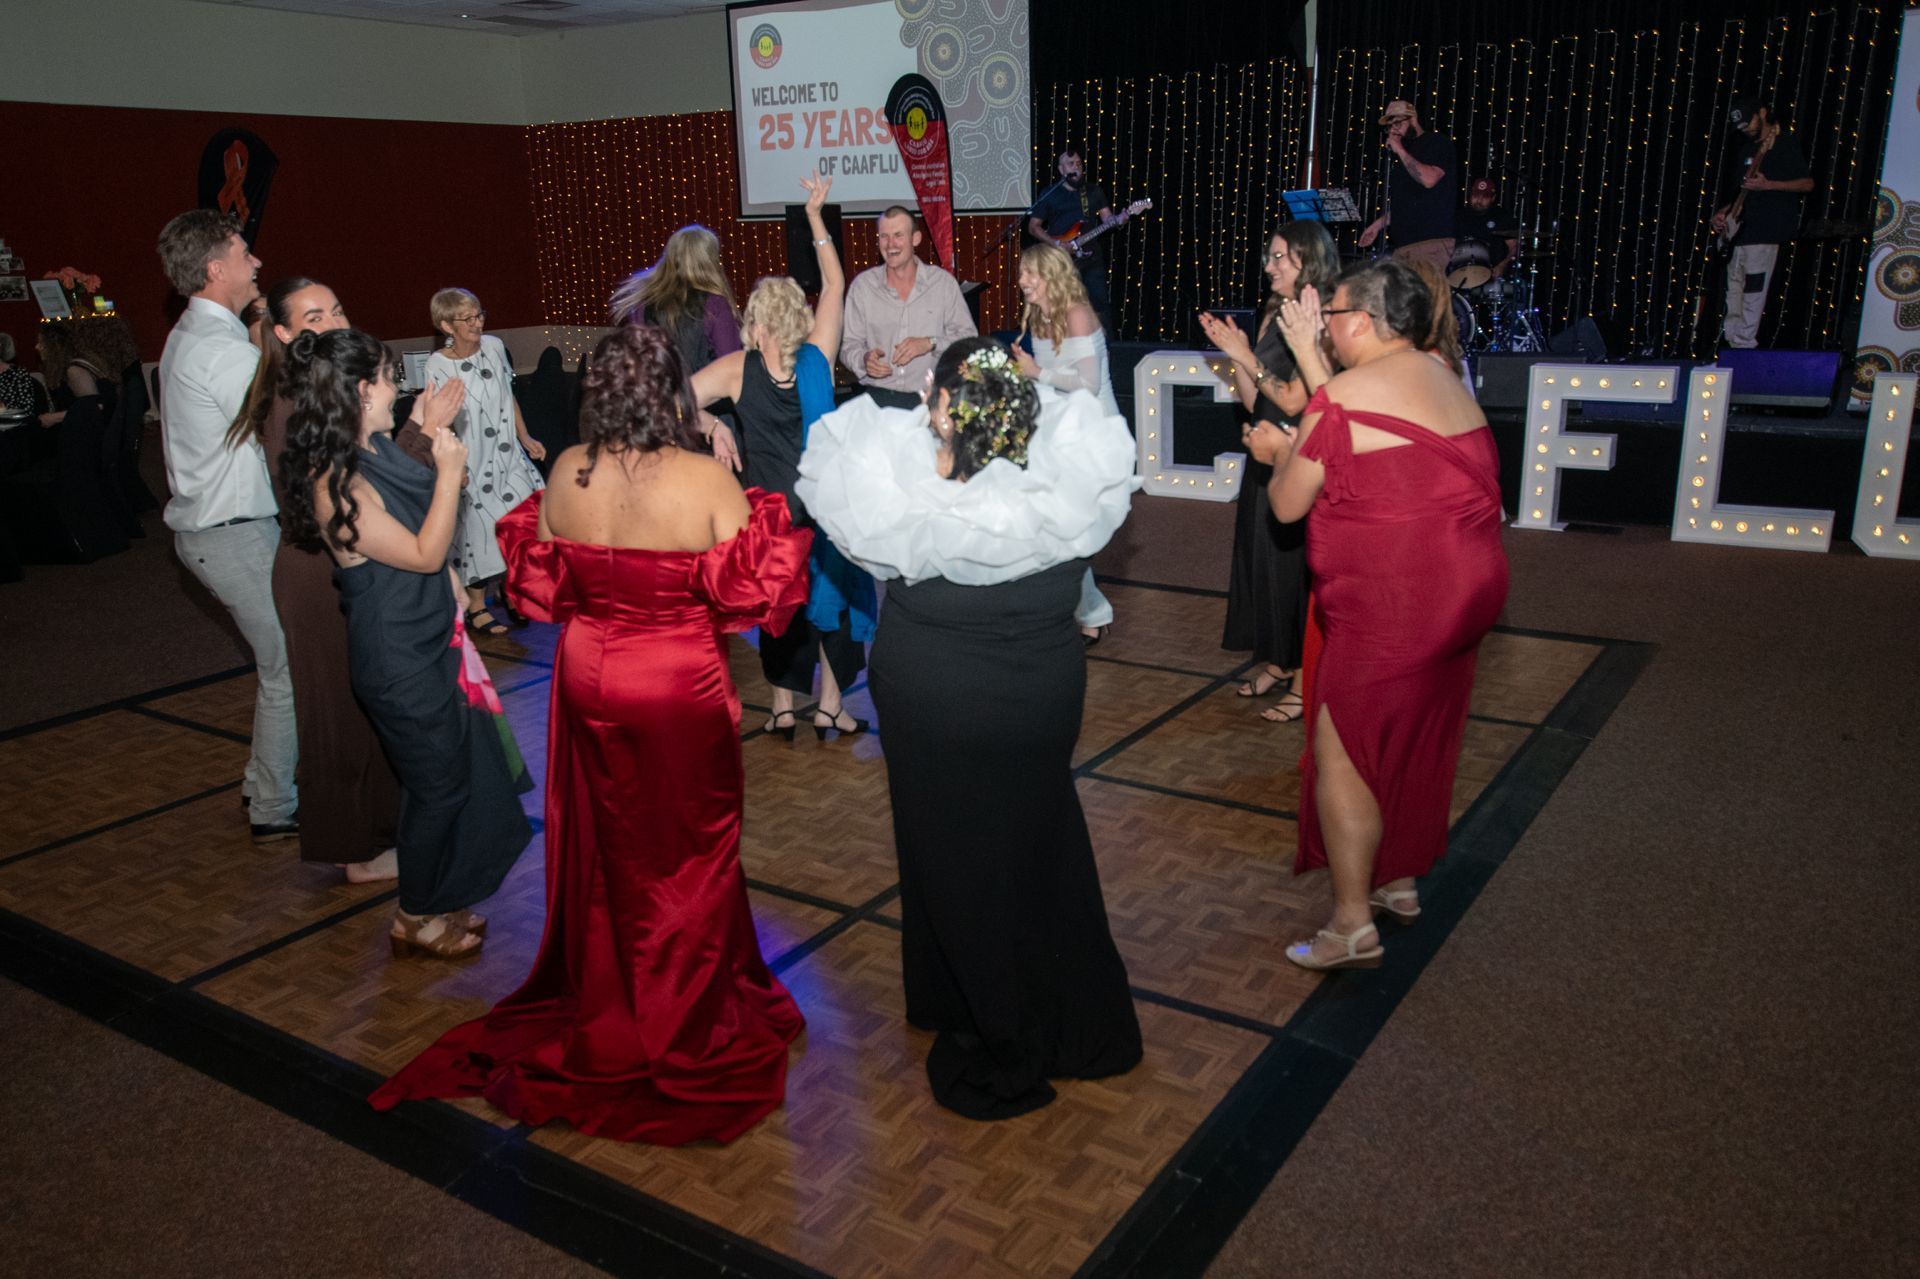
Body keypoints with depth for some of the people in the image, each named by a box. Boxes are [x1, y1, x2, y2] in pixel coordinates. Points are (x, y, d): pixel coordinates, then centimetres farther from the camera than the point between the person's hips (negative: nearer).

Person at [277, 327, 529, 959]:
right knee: (438, 782, 6)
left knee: (457, 771, 20)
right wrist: (450, 469, -19)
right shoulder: (336, 484, -25)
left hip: (428, 640, 9)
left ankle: (438, 899, 38)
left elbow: (415, 500, 19)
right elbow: (424, 553, -22)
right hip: (399, 658, -9)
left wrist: (429, 433, 14)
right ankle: (415, 920, 26)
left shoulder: (375, 450, 2)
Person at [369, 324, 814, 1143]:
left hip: (588, 683, 4)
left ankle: (604, 1009, 40)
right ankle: (681, 1032, 30)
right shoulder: (705, 481, -20)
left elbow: (538, 583, 4)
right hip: (682, 693, -4)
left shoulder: (566, 474, -7)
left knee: (606, 852, 22)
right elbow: (751, 591, -15)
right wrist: (763, 513, -1)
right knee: (684, 859, 14)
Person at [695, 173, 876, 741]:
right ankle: (830, 706, 17)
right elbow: (834, 285, 3)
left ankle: (783, 708, 22)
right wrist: (816, 219, 9)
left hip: (770, 505, 0)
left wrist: (713, 428, -10)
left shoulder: (737, 368, -11)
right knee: (832, 591, 12)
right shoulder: (817, 357, -9)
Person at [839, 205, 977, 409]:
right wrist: (864, 360, -13)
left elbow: (968, 336, 5)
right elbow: (848, 344, 10)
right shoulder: (862, 285, 8)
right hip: (878, 398, 1)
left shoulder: (943, 282, 5)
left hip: (929, 398, 0)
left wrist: (930, 343, -11)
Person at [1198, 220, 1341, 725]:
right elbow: (1253, 402, 10)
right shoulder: (1273, 315, 10)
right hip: (1267, 455, 8)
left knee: (1297, 562, -1)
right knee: (1263, 556, 14)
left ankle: (1305, 680, 10)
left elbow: (1293, 400, -19)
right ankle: (1278, 662, 28)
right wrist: (1234, 352, 0)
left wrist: (1246, 356, -13)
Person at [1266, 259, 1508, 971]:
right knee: (1417, 744, 20)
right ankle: (1401, 881, 35)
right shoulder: (1447, 383, 11)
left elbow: (1288, 505, -7)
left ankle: (1353, 925, 3)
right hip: (1463, 592, 9)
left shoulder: (1343, 399, -15)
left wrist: (1281, 458, 14)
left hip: (1390, 609, -9)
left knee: (1341, 751, 0)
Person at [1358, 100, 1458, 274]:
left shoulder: (1438, 144, 1)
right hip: (1402, 244, 7)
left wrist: (1400, 151, -9)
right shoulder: (1401, 156, 24)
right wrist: (1378, 224, 20)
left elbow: (1429, 179, -17)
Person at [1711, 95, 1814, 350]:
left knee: (1753, 291, -10)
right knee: (1734, 289, 7)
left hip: (1765, 232, -8)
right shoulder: (1748, 147, 19)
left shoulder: (1786, 144, -3)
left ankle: (1744, 345, -9)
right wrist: (1725, 211, 11)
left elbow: (1807, 183, -7)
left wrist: (1768, 185, -18)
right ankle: (1733, 341, 10)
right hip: (1740, 230, 8)